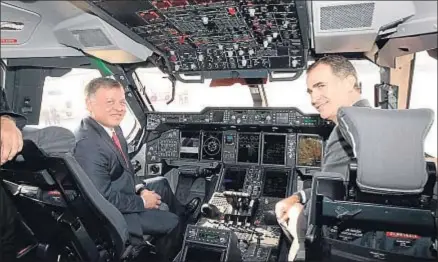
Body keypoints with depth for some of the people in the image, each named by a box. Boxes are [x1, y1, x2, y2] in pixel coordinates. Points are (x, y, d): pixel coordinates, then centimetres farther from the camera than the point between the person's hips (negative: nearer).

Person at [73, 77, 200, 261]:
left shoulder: (112, 127, -7)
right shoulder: (88, 145, -34)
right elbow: (104, 199, -31)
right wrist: (142, 202, -19)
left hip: (121, 191, 9)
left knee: (162, 183, 23)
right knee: (172, 223, 0)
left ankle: (181, 212, 50)